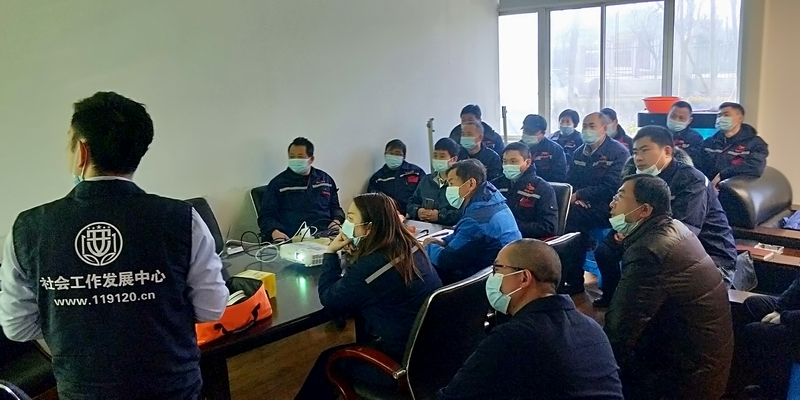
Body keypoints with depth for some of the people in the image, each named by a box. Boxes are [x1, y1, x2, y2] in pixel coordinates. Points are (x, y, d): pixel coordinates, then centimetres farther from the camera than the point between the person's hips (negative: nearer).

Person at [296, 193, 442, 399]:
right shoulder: (409, 247, 0)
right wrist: (354, 254, 3)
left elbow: (330, 301, -12)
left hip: (404, 362, -8)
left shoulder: (370, 265, -26)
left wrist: (330, 253, -4)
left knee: (329, 360, 16)